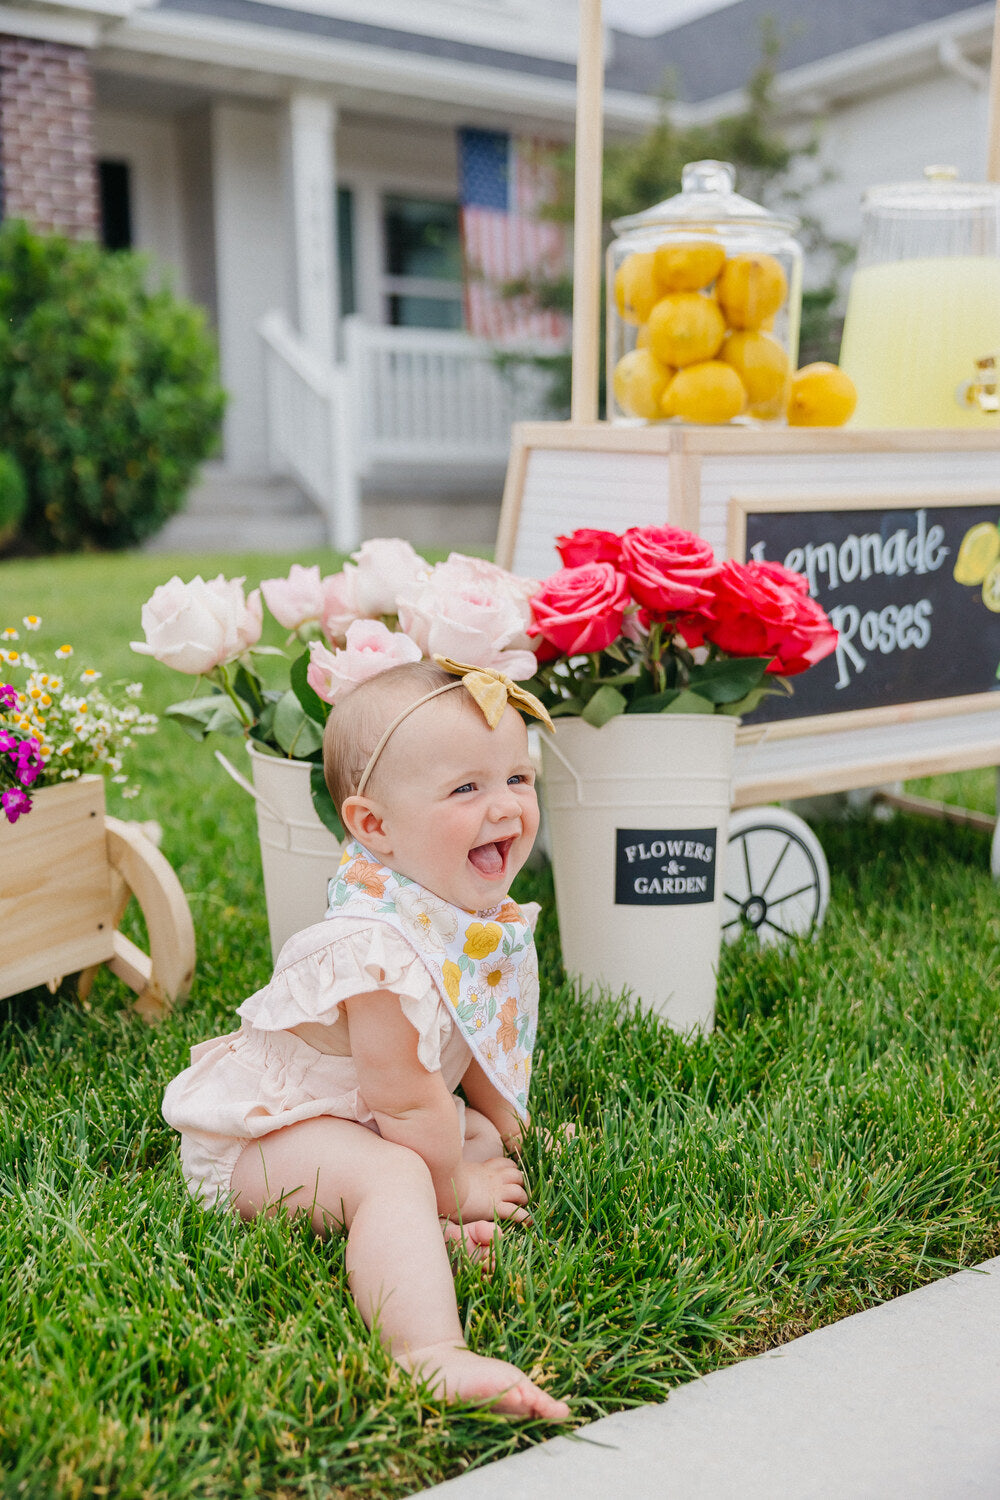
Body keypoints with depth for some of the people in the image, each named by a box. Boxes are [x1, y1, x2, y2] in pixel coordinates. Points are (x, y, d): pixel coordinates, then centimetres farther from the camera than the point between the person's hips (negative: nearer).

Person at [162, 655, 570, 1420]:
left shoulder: (487, 917, -5)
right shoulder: (380, 949, -34)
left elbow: (480, 1037, 15)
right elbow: (405, 1098, -25)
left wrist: (511, 1129, 19)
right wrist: (457, 1190, -10)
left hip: (353, 1117, 10)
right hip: (262, 1140, -10)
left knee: (484, 1138, 10)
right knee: (394, 1178, -34)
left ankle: (415, 1233, -14)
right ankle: (433, 1354, -49)